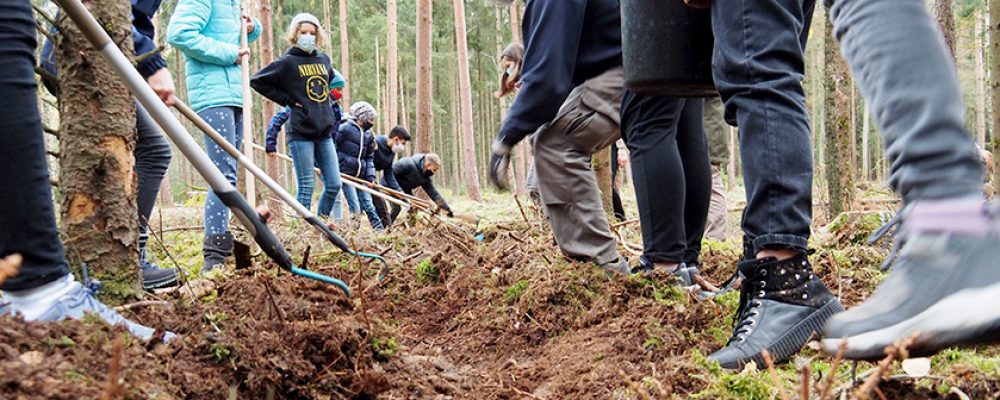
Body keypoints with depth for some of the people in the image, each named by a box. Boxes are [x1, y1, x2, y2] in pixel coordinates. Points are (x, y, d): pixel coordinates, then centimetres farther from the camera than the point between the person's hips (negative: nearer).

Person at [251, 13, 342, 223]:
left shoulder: (323, 60, 13)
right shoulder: (287, 62, -3)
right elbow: (256, 81, -1)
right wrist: (287, 100, -5)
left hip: (325, 132, 6)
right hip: (301, 133, -6)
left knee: (334, 185, 5)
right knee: (305, 187, -4)